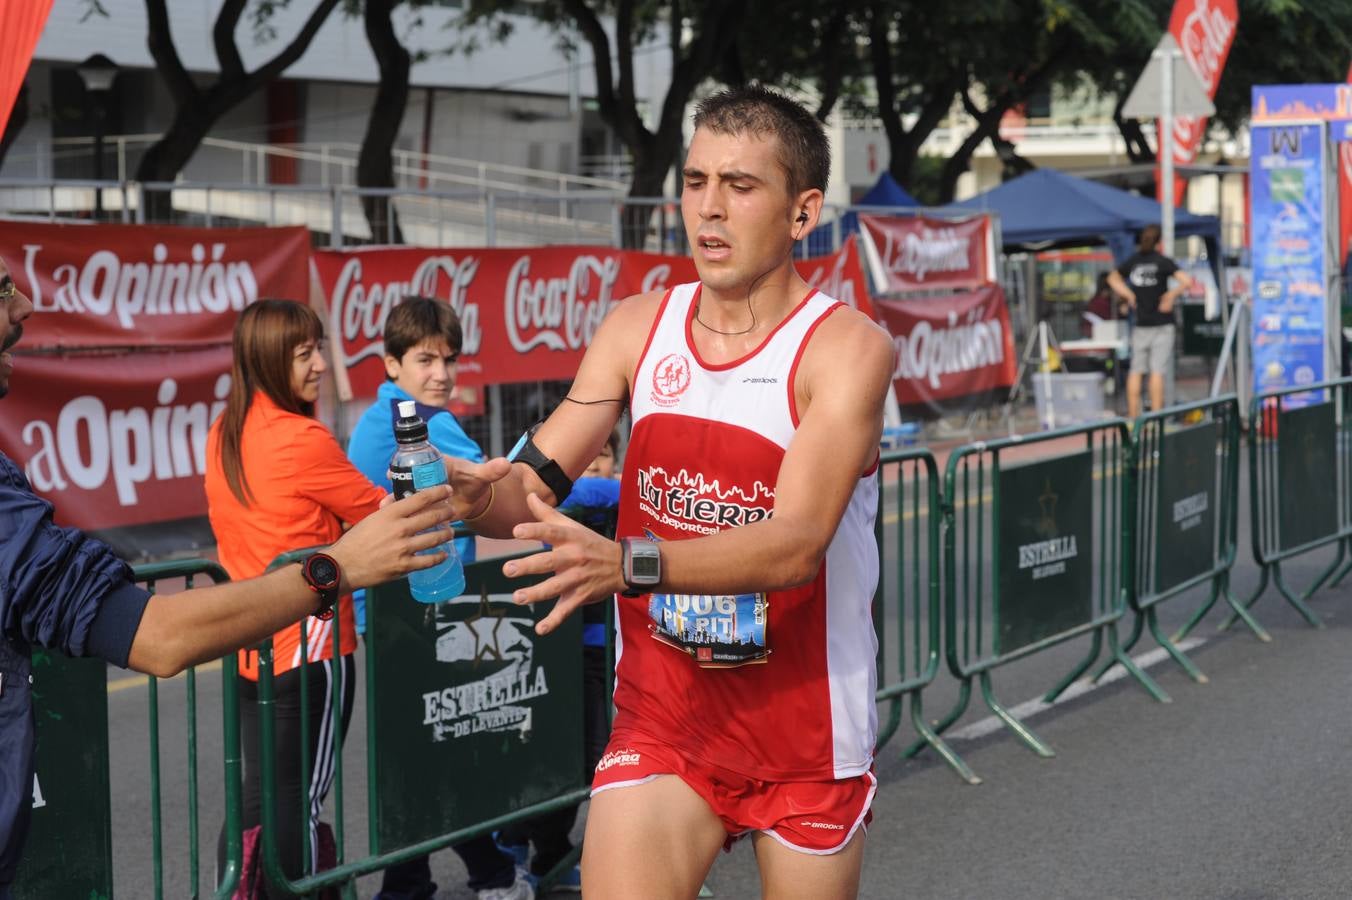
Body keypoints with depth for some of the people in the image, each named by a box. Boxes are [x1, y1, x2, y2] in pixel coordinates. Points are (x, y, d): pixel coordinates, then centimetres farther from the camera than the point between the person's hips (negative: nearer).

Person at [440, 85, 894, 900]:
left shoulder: (846, 349, -14)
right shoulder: (638, 330, 1)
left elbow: (797, 544, -27)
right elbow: (535, 486, -1)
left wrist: (628, 564, -41)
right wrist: (481, 495, -26)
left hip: (806, 730, -2)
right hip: (662, 719, 2)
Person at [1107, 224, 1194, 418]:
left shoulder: (1133, 260, 6)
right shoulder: (1162, 261, -8)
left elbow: (1113, 277, 22)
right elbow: (1188, 281, -17)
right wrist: (1172, 294, -2)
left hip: (1140, 324, 4)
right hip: (1161, 324, -4)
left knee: (1136, 371, 7)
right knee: (1157, 371, -5)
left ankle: (1133, 415, 8)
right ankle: (1156, 415, -7)